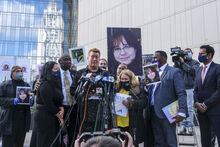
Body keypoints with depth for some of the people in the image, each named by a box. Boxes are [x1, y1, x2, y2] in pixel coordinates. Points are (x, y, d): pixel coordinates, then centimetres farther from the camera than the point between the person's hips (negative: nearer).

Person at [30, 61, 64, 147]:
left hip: (52, 118, 9)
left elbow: (58, 100, 10)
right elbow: (48, 104, -18)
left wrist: (61, 108, -10)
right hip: (44, 117, -9)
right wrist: (59, 116, -8)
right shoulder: (45, 85, -16)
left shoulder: (55, 83, 12)